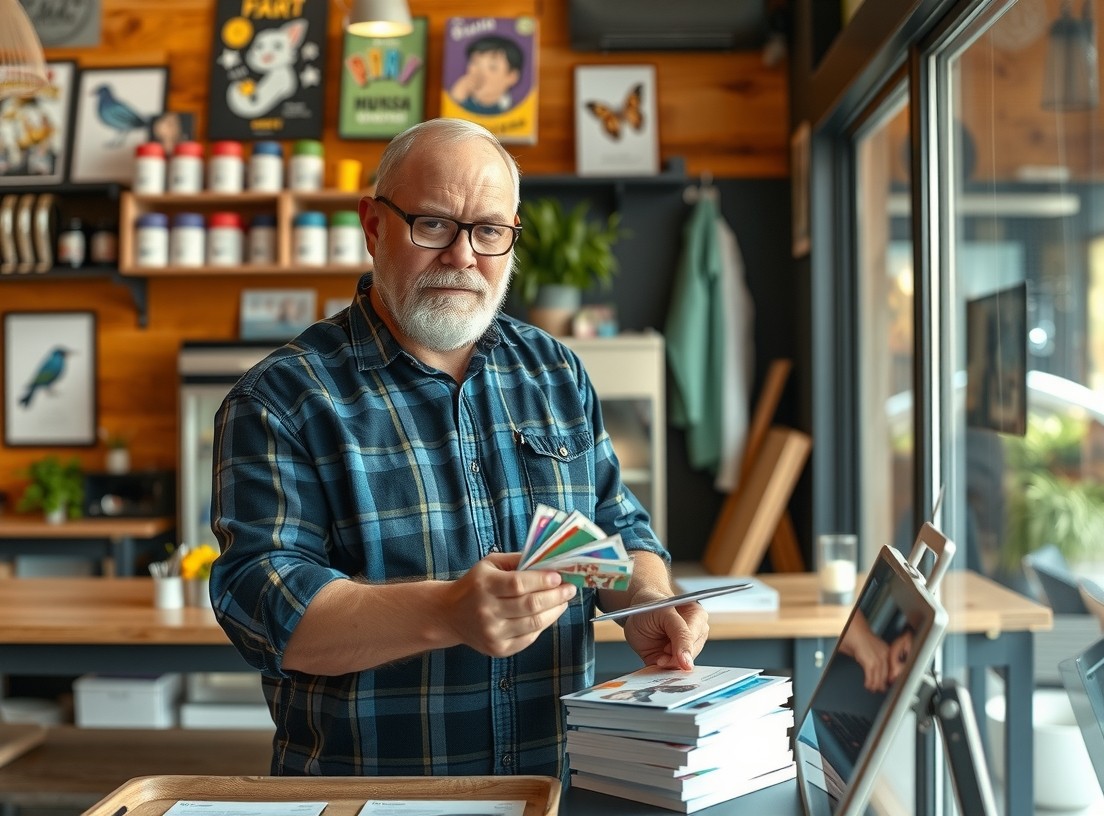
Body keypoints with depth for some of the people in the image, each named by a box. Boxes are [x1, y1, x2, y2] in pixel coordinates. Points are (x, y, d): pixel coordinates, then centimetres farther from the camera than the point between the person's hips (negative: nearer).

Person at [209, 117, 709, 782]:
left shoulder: (558, 373, 12)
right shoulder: (282, 399, -3)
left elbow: (618, 526, 17)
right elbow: (261, 602, -12)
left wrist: (647, 603, -4)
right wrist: (447, 614, -25)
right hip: (367, 792, -2)